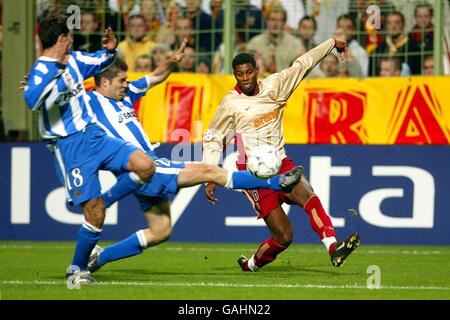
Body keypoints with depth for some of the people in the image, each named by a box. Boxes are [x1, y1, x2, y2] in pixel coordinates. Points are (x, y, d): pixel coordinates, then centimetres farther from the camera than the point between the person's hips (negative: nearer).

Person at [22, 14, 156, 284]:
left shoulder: (74, 60, 11)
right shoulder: (41, 70, -12)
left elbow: (99, 62, 32)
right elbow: (32, 101, -33)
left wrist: (110, 50, 10)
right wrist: (57, 72, -34)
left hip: (95, 135, 7)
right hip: (69, 147, -7)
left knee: (145, 166, -14)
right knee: (95, 213, -10)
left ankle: (100, 204, 7)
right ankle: (76, 269, 10)